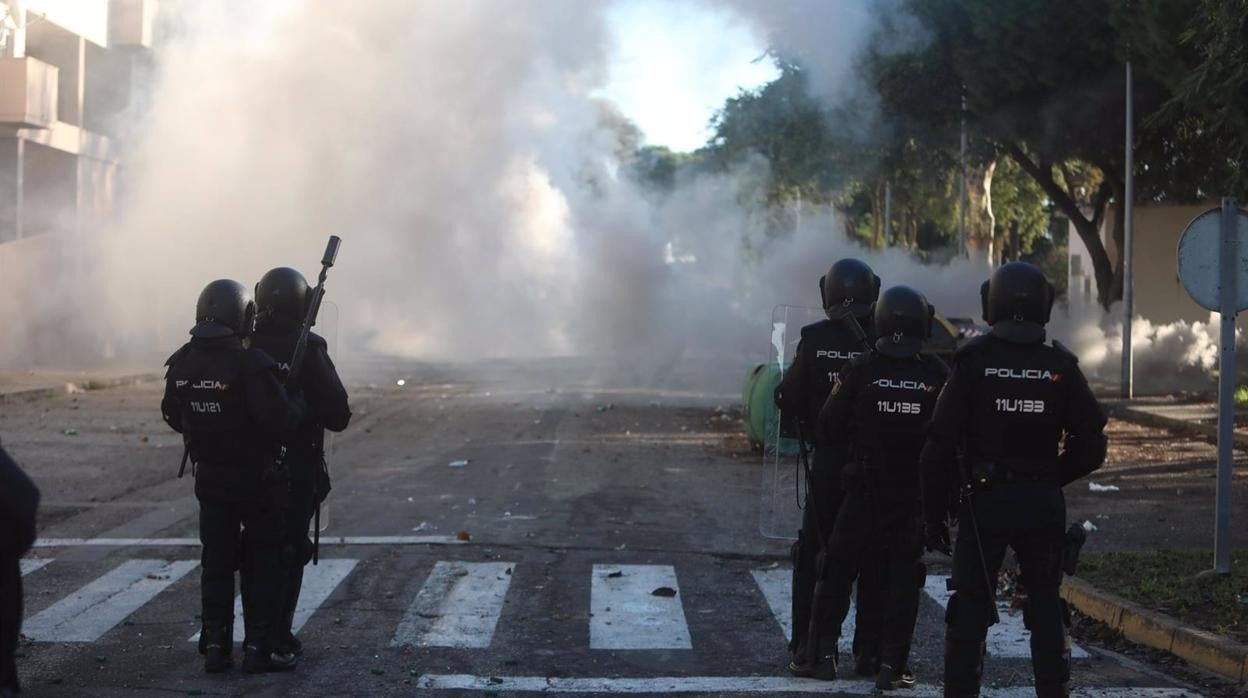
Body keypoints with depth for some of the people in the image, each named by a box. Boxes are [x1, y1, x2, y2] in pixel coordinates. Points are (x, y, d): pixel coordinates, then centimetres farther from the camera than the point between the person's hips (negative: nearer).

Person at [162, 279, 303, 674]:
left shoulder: (181, 365, -3)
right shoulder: (250, 364, -22)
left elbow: (175, 418, 8)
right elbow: (280, 419, -25)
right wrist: (299, 408, -5)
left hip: (210, 479, 5)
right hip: (256, 479, -5)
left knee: (217, 564, 13)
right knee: (264, 566, 6)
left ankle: (215, 648, 13)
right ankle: (258, 649, 5)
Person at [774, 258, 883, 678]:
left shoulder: (814, 339, -8)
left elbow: (789, 400, -6)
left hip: (828, 465, 0)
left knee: (814, 557, 10)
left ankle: (807, 651, 8)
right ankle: (870, 651, 13)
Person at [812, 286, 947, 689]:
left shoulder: (859, 371, -10)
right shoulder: (937, 376, -7)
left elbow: (829, 428, -5)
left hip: (864, 489, 0)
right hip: (916, 492, 0)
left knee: (840, 567, 13)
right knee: (903, 576, 6)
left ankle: (824, 648, 14)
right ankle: (892, 663, 2)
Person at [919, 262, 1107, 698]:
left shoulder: (973, 362, -6)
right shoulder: (1061, 367, -1)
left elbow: (941, 446, -8)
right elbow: (1091, 447, 0)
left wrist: (933, 514, -2)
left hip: (985, 499, -2)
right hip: (1044, 502, 2)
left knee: (971, 601, 7)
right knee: (1045, 602, 14)